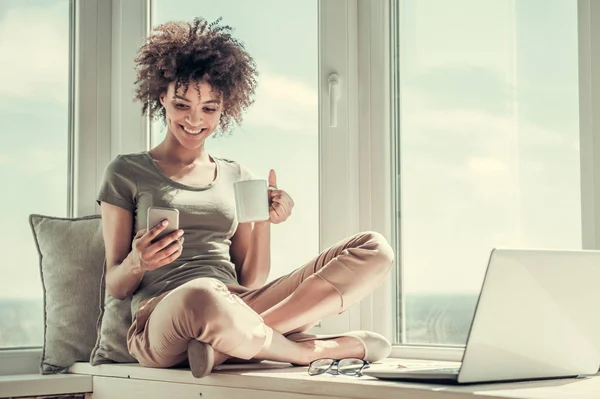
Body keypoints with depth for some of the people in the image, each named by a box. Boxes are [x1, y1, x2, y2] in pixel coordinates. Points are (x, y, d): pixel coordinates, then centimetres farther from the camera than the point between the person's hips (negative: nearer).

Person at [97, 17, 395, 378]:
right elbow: (115, 286, 9)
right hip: (161, 319, -5)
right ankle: (317, 350, -17)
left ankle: (238, 340, -26)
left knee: (375, 250, -11)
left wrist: (265, 223, 0)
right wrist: (136, 263, -14)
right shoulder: (126, 173, 12)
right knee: (201, 296, -45)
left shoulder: (238, 178, 22)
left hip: (236, 309, 5)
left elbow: (251, 282, 16)